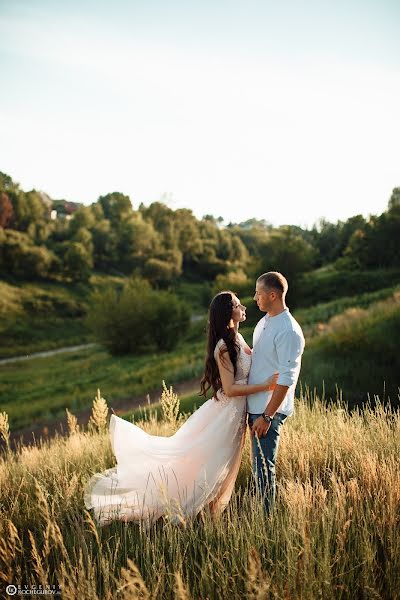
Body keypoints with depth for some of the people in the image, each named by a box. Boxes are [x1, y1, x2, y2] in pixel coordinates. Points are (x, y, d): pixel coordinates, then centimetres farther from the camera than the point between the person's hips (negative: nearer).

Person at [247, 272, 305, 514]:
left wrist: (267, 416, -20)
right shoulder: (264, 322, 10)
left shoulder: (289, 331, -19)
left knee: (263, 466, -2)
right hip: (255, 406, 9)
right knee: (259, 465, 17)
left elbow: (286, 379, -20)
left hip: (270, 411, -9)